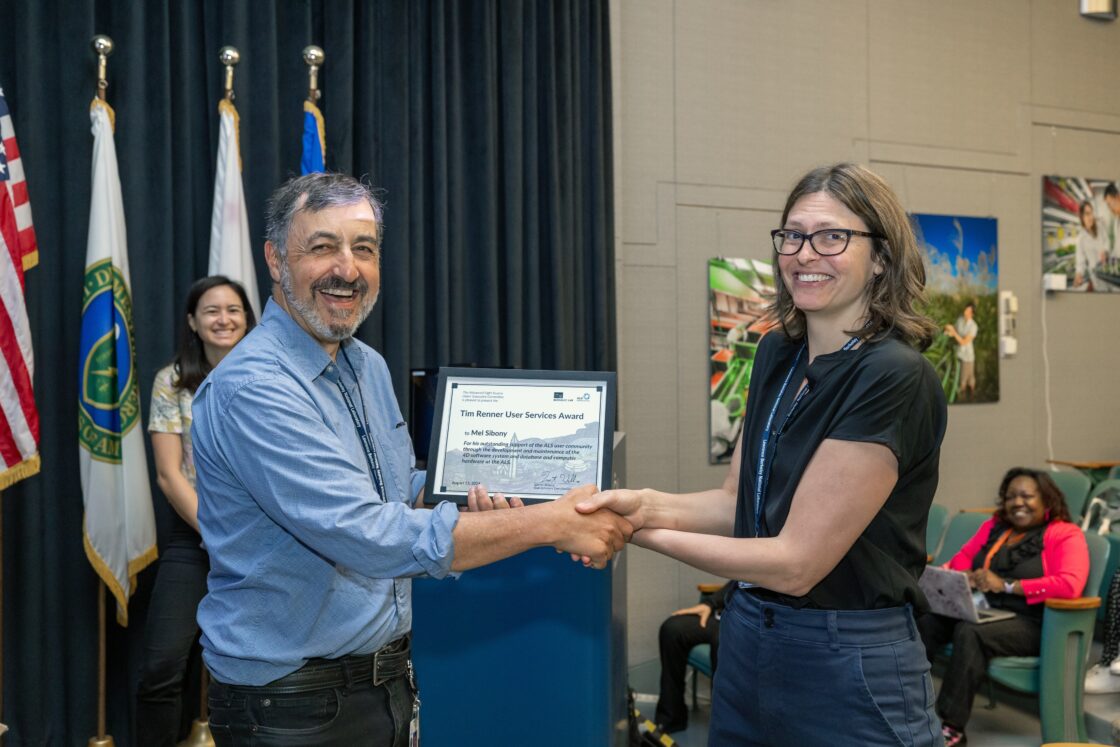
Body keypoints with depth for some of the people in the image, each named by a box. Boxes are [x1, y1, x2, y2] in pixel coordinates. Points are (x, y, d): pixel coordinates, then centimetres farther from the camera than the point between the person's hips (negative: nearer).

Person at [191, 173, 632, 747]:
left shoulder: (369, 366, 5)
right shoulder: (252, 389, -23)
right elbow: (369, 537, -30)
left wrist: (464, 503, -5)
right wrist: (551, 523, -27)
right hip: (291, 701, -7)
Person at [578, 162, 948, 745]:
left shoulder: (894, 379, -21)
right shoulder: (777, 354, 4)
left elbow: (796, 561, -22)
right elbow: (738, 501, 4)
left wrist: (640, 532, -18)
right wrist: (647, 505, -15)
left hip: (847, 667, -7)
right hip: (746, 643, 7)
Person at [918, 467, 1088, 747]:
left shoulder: (1065, 534, -2)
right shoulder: (994, 525, 18)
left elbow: (1070, 585, -17)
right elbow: (963, 556, 17)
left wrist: (1006, 585, -19)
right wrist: (968, 577, -9)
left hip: (1030, 624, -6)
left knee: (970, 632, -34)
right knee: (926, 621, -23)